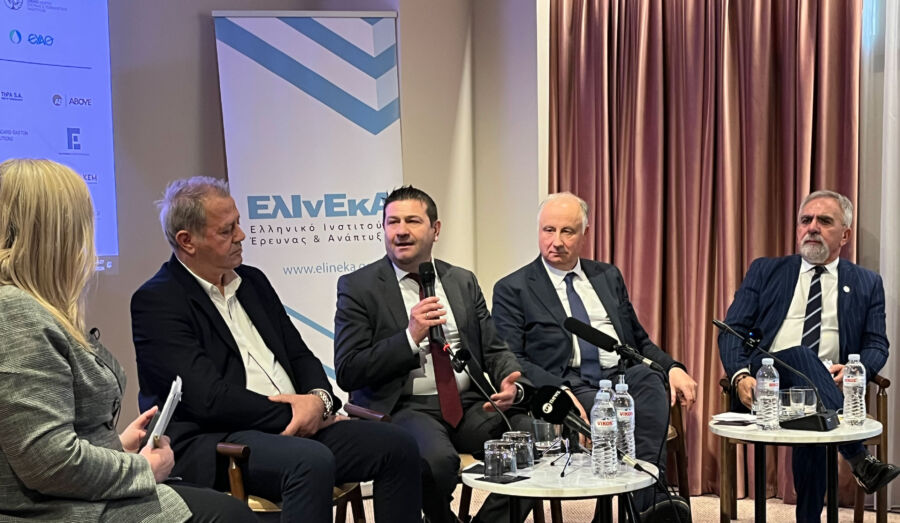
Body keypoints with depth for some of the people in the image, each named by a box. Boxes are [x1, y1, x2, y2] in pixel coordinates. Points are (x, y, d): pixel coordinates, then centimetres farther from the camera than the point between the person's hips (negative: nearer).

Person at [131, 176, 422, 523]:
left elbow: (300, 355, 17)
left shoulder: (252, 281, 17)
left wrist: (319, 399, -6)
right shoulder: (156, 301, -6)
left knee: (397, 446, -10)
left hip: (295, 428, 8)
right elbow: (210, 399, -16)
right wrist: (292, 414, -10)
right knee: (312, 461, -36)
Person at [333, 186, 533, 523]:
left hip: (470, 404, 4)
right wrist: (410, 337, -15)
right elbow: (347, 373, -5)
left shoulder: (464, 282, 15)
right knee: (437, 458, -35)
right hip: (403, 408, -4)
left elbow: (494, 350, 14)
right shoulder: (358, 287, 1)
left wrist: (511, 385, -9)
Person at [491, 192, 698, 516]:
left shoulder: (608, 277, 21)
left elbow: (639, 341, 23)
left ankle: (648, 507, -33)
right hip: (570, 388, -4)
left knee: (648, 378, -32)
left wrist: (672, 367, 1)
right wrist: (557, 391, -21)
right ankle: (654, 503, -28)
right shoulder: (512, 289, 6)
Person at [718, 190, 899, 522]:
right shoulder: (765, 271, 17)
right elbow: (732, 330, 9)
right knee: (799, 356, -35)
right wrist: (741, 376, -12)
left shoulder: (867, 284, 18)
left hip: (829, 389, 0)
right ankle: (858, 457, -39)